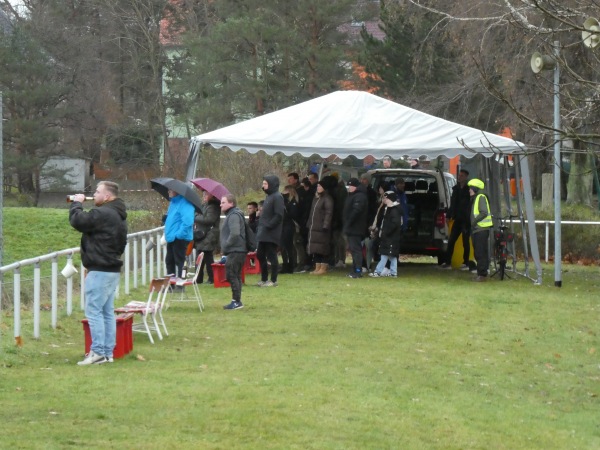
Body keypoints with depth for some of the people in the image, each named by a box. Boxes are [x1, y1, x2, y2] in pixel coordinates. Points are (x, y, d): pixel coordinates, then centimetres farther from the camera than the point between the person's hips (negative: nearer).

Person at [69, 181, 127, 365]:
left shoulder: (102, 213, -18)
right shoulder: (118, 214, 16)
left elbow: (78, 221, -19)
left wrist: (77, 203, -4)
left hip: (100, 271, -10)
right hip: (112, 269, 10)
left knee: (94, 311, -8)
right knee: (107, 312, 12)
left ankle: (98, 352, -10)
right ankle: (108, 352, 14)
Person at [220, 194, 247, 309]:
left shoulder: (234, 216, -14)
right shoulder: (231, 215, 20)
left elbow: (234, 234, -27)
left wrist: (226, 245, -17)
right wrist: (225, 247, 16)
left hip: (235, 251, -11)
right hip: (236, 251, 11)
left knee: (231, 275, -11)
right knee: (235, 276, 14)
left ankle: (236, 301, -10)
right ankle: (236, 301, 18)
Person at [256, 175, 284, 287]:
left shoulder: (277, 197, -12)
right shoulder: (269, 196, 17)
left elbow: (279, 215, -20)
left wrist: (268, 226, -20)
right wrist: (261, 226, 11)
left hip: (271, 234, -10)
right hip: (263, 233, 10)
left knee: (271, 256, -4)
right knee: (260, 255, 12)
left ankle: (273, 280, 2)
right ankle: (264, 279, 21)